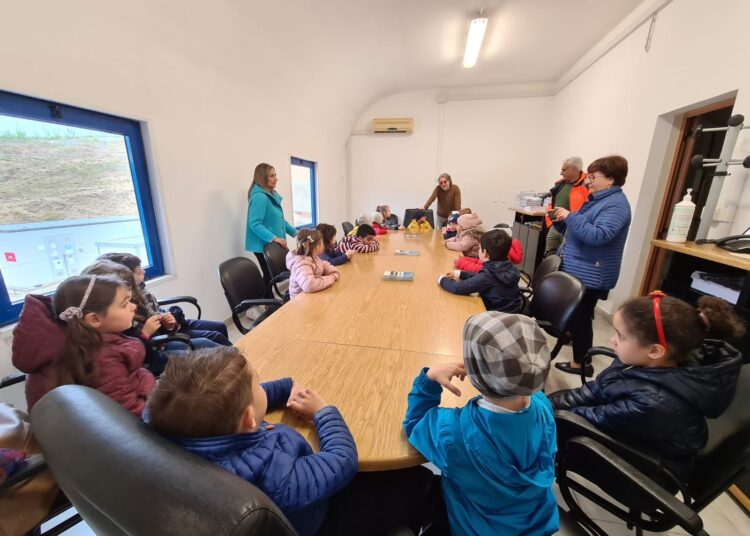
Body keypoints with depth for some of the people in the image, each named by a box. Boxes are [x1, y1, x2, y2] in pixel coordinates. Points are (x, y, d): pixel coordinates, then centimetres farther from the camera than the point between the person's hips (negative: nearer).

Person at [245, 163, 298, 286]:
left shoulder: (272, 195, 13)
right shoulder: (259, 196, -17)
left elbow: (279, 220, 20)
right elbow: (255, 224, -25)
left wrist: (295, 232, 14)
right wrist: (273, 238, -32)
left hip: (274, 244, 9)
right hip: (264, 245, -9)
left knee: (271, 275, 12)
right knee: (269, 276, 0)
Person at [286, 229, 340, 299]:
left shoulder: (313, 257, -1)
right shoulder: (301, 263, -28)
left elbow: (324, 265, 16)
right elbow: (309, 285, -43)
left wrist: (335, 274, -5)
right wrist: (331, 278, -29)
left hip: (315, 295, 8)